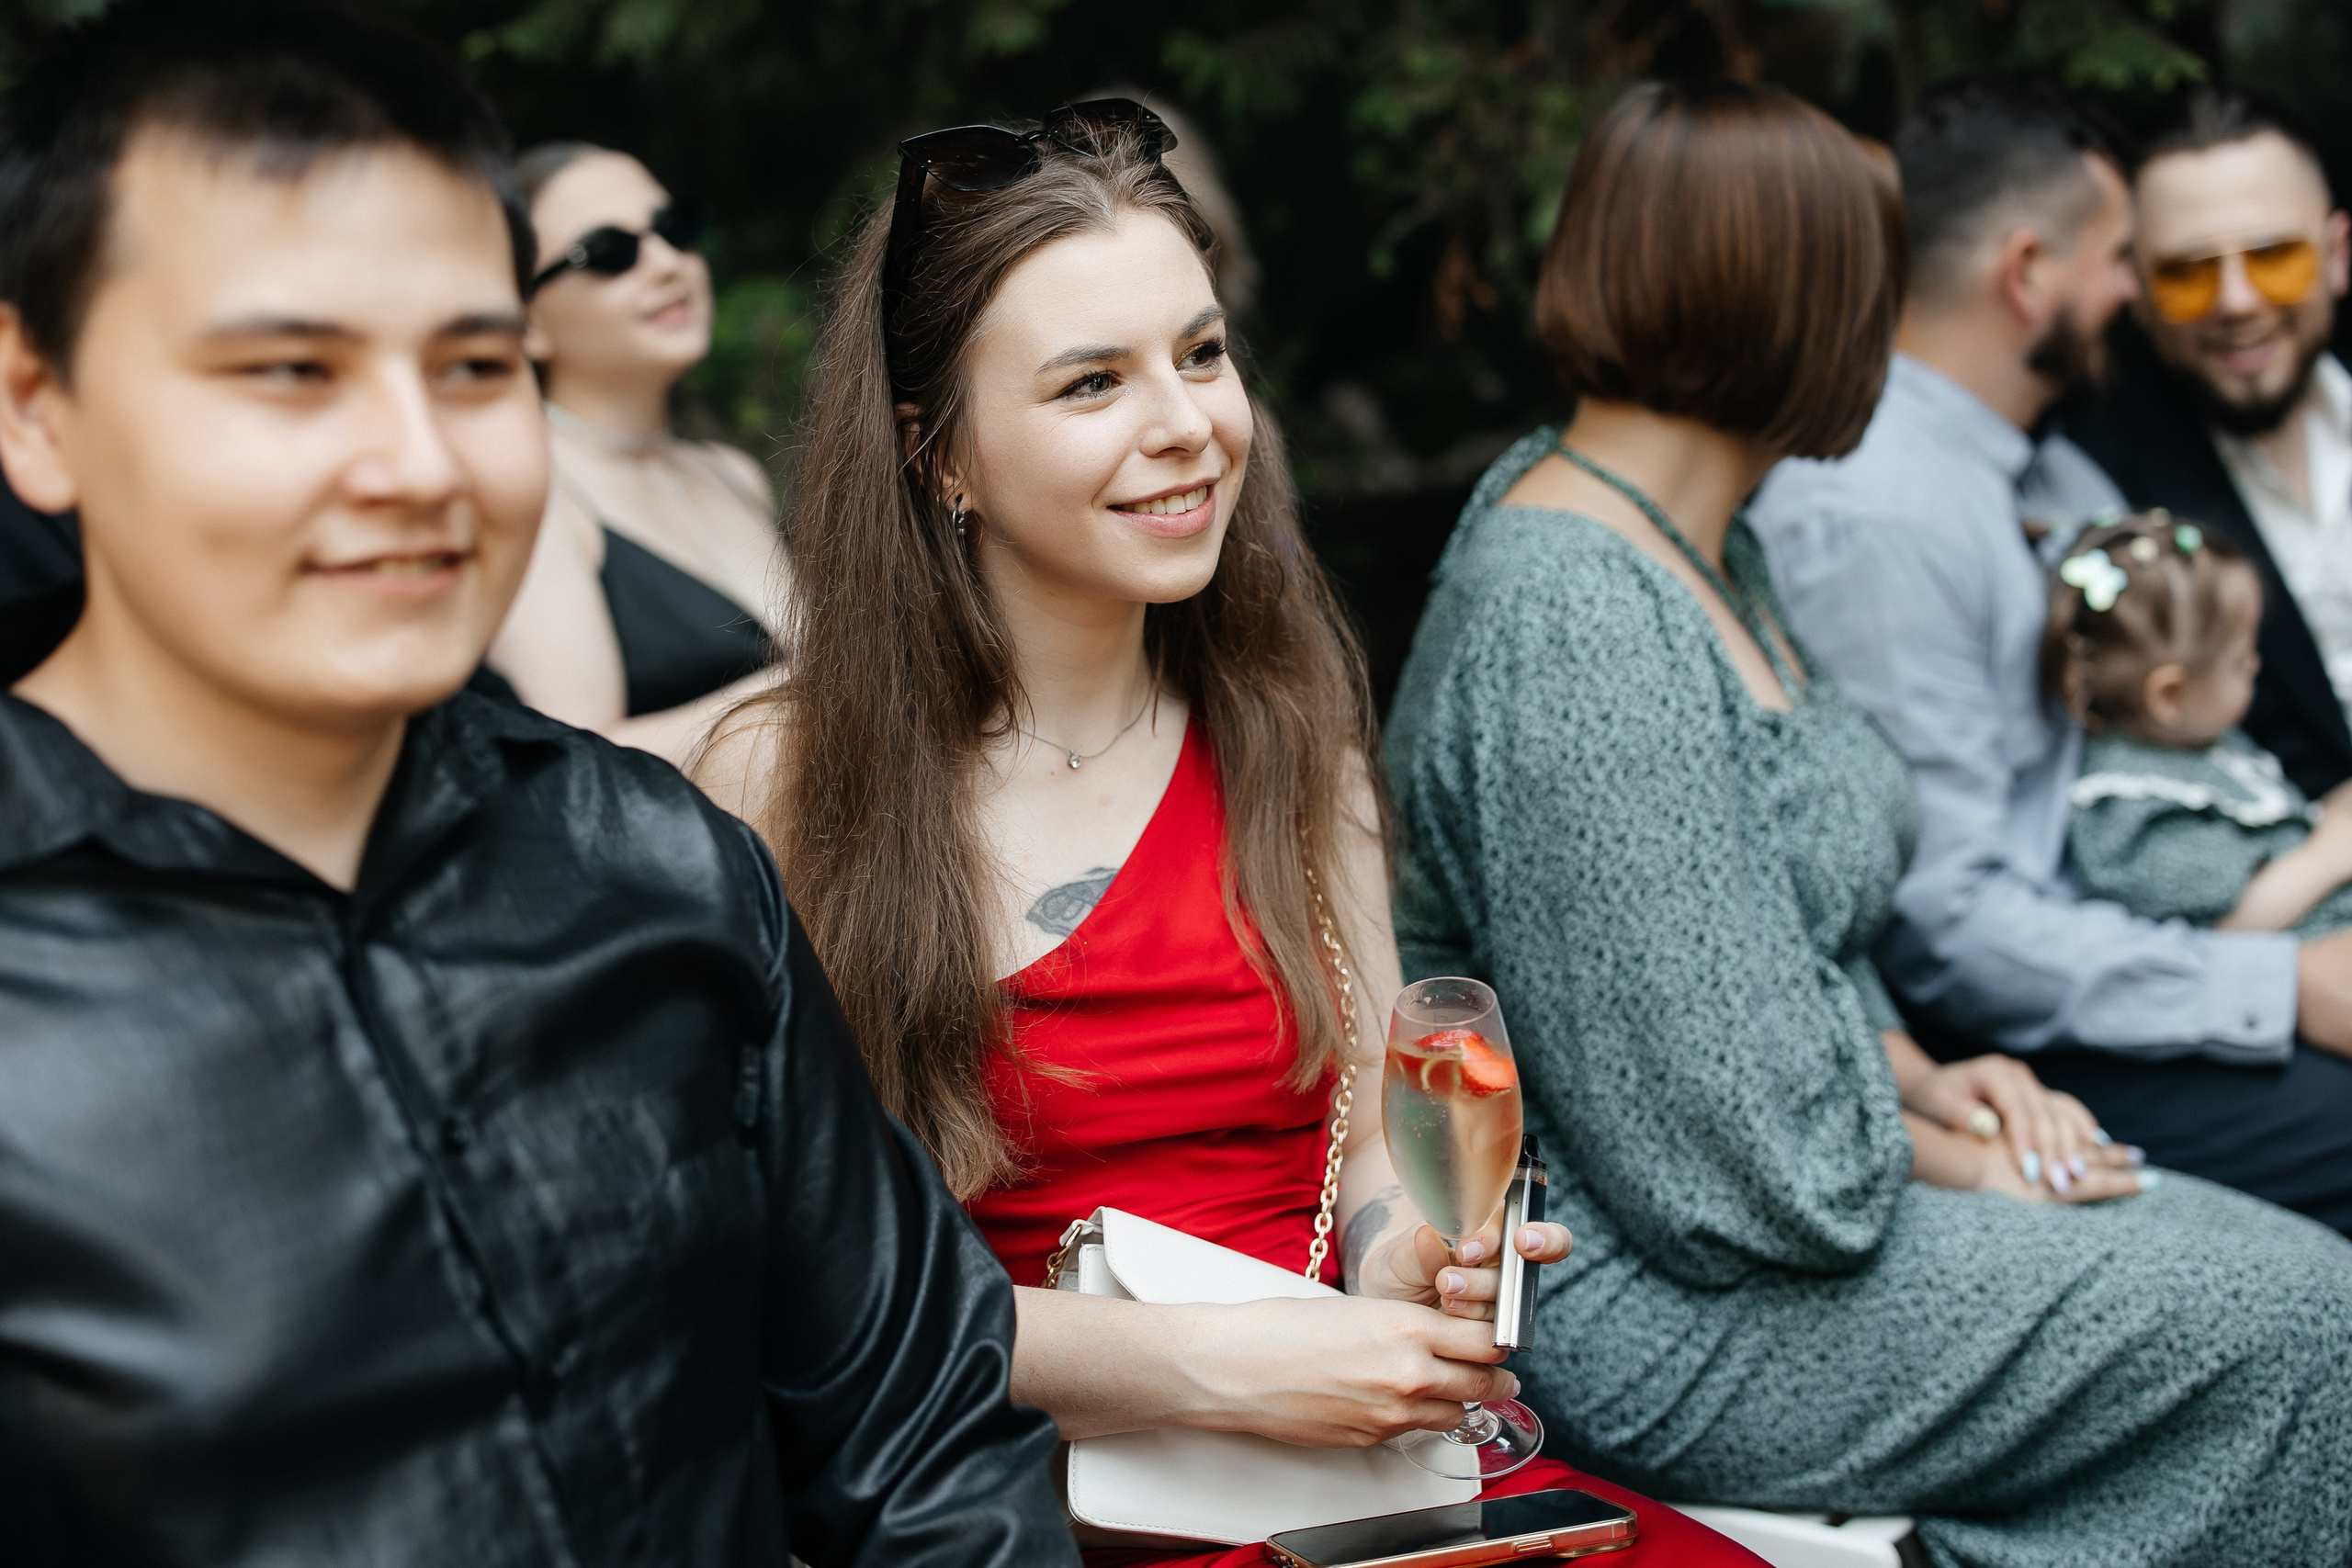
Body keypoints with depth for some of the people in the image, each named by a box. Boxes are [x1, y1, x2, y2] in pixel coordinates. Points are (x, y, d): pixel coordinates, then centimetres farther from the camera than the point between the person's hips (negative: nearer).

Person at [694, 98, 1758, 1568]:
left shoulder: (1288, 728, 9)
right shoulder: (784, 781, -5)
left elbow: (1368, 1134, 11)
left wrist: (1412, 1256, -12)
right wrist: (1208, 1366, -18)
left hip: (1369, 1447, 5)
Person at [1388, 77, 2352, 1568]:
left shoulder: (1705, 546, 9)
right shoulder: (1576, 631, -24)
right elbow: (1744, 1156, -23)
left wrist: (1915, 1077, 4)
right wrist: (1940, 1159, -8)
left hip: (1804, 1195, 10)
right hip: (1644, 1303, -10)